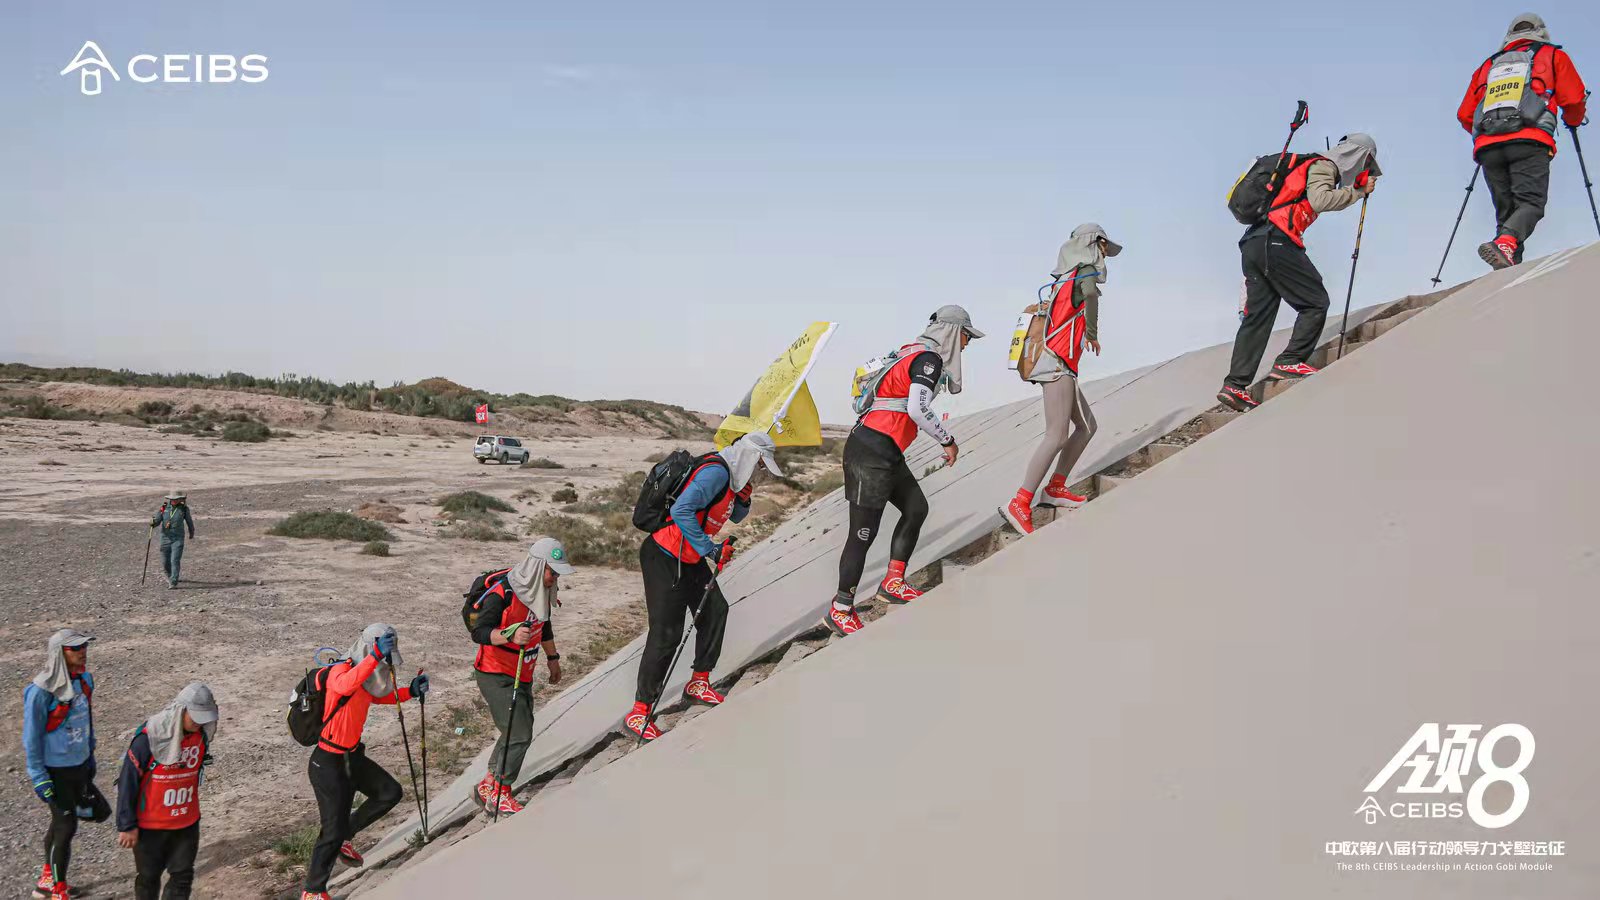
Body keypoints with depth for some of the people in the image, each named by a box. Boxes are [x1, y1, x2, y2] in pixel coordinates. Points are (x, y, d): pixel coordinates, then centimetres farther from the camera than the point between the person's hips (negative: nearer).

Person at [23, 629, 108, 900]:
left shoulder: (85, 679, 0)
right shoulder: (42, 691, -21)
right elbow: (31, 737, -16)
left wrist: (90, 756, 18)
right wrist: (39, 779, -15)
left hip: (79, 766, 7)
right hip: (55, 771, -7)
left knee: (99, 812, 12)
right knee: (66, 827, 0)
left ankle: (48, 876, 31)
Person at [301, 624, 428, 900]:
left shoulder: (367, 677, 2)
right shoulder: (341, 671, -24)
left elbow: (382, 696, 21)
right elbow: (346, 686, -48)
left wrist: (411, 691, 4)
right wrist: (376, 656, -57)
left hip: (352, 757, 9)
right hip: (328, 764, -9)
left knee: (390, 792, 14)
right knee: (334, 830, -3)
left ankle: (343, 838, 27)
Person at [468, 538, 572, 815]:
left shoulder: (542, 591, 2)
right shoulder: (502, 593, -23)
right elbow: (479, 632, -29)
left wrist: (553, 658, 28)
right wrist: (510, 635, -44)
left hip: (523, 674, 9)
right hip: (495, 674, -9)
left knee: (520, 733, 14)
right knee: (519, 734, -13)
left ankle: (489, 786, 28)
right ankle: (498, 794, 3)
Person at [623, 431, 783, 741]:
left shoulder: (729, 475, 10)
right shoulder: (716, 472, -21)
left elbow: (735, 516, 24)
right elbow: (681, 510, -31)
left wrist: (744, 498, 2)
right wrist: (712, 549, -26)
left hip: (690, 559, 10)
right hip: (664, 559, -10)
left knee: (715, 609, 15)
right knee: (667, 634, -9)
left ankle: (698, 683, 28)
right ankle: (639, 713, -2)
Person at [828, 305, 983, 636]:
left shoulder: (912, 351, 15)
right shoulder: (929, 358, -12)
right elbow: (918, 409, -23)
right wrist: (948, 441, -10)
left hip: (886, 453, 10)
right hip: (872, 453, -10)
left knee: (916, 508, 15)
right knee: (863, 533, -4)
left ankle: (893, 583, 20)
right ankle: (840, 610, 6)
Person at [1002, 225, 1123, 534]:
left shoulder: (1067, 277, 21)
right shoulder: (1086, 269, -4)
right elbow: (1090, 292, -26)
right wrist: (1093, 334, -12)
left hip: (1062, 366, 10)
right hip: (1058, 363, -10)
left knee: (1086, 426, 14)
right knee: (1057, 436, -15)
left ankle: (1055, 488, 12)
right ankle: (1020, 504, -20)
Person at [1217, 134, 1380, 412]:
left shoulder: (1315, 165, 31)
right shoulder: (1323, 165, 3)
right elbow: (1320, 200, -15)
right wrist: (1358, 191, -7)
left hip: (1252, 243, 9)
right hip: (1276, 241, -9)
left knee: (1257, 316, 5)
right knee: (1315, 302, -2)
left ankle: (1235, 385, -2)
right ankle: (1289, 362, -10)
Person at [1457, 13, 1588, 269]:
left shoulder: (1488, 65, 31)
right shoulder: (1552, 55, 22)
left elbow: (1464, 115, 26)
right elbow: (1573, 99, 13)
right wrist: (1573, 121, 34)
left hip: (1487, 147, 4)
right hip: (1529, 143, -4)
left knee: (1506, 211, 6)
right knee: (1531, 202, -12)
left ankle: (1509, 267, -11)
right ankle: (1505, 244, -41)